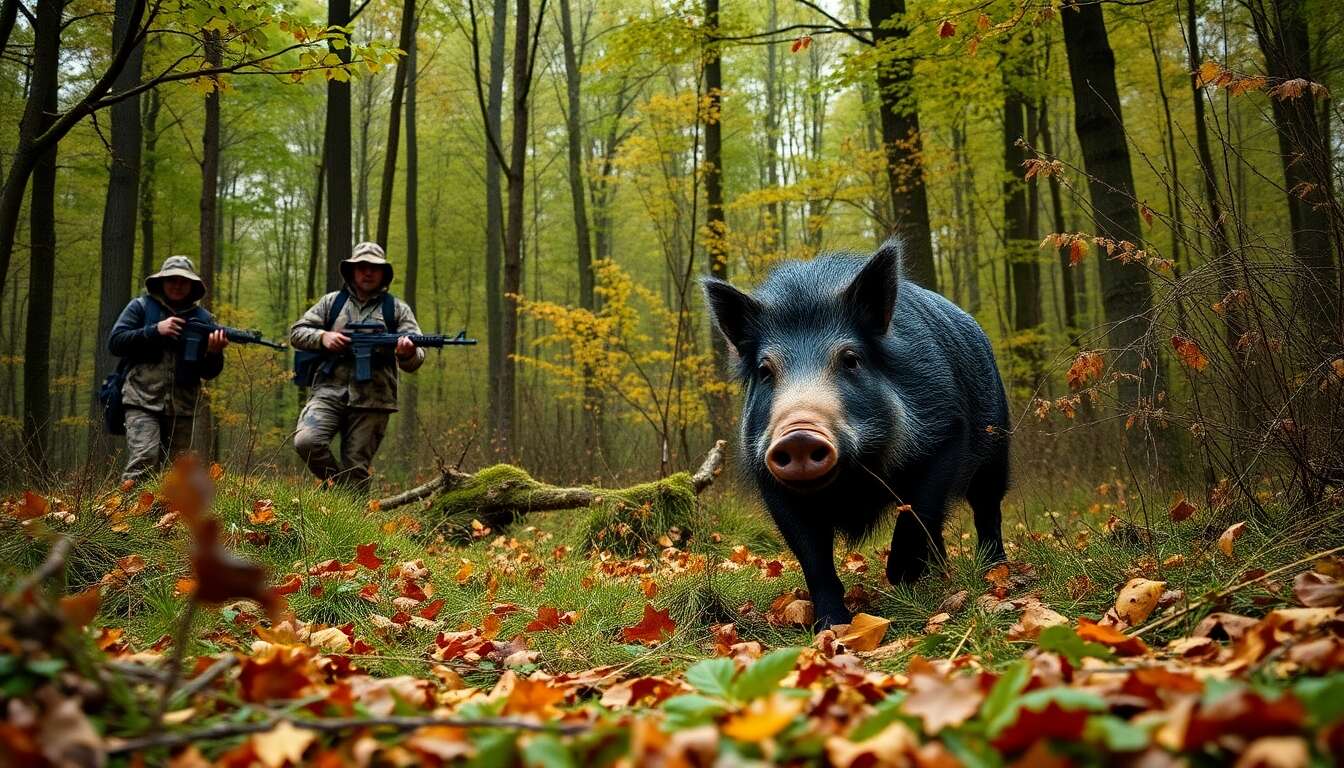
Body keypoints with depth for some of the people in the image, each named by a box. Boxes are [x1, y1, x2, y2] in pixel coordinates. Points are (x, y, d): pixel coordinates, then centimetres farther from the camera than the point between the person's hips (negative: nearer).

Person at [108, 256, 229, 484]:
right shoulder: (141, 307, 7)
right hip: (143, 402, -3)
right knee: (144, 460, -21)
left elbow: (208, 372, 8)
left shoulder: (203, 318, 11)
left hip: (182, 408, 3)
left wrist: (214, 352, -15)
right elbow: (115, 342, -3)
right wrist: (156, 330, -12)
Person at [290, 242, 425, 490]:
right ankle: (338, 485, 1)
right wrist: (323, 337, -8)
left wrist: (408, 353, -24)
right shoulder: (331, 302, 15)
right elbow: (297, 332, 13)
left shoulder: (397, 309, 11)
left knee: (357, 469, -1)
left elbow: (414, 361, 2)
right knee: (306, 441, -21)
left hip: (372, 400, -1)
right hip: (328, 392, 1)